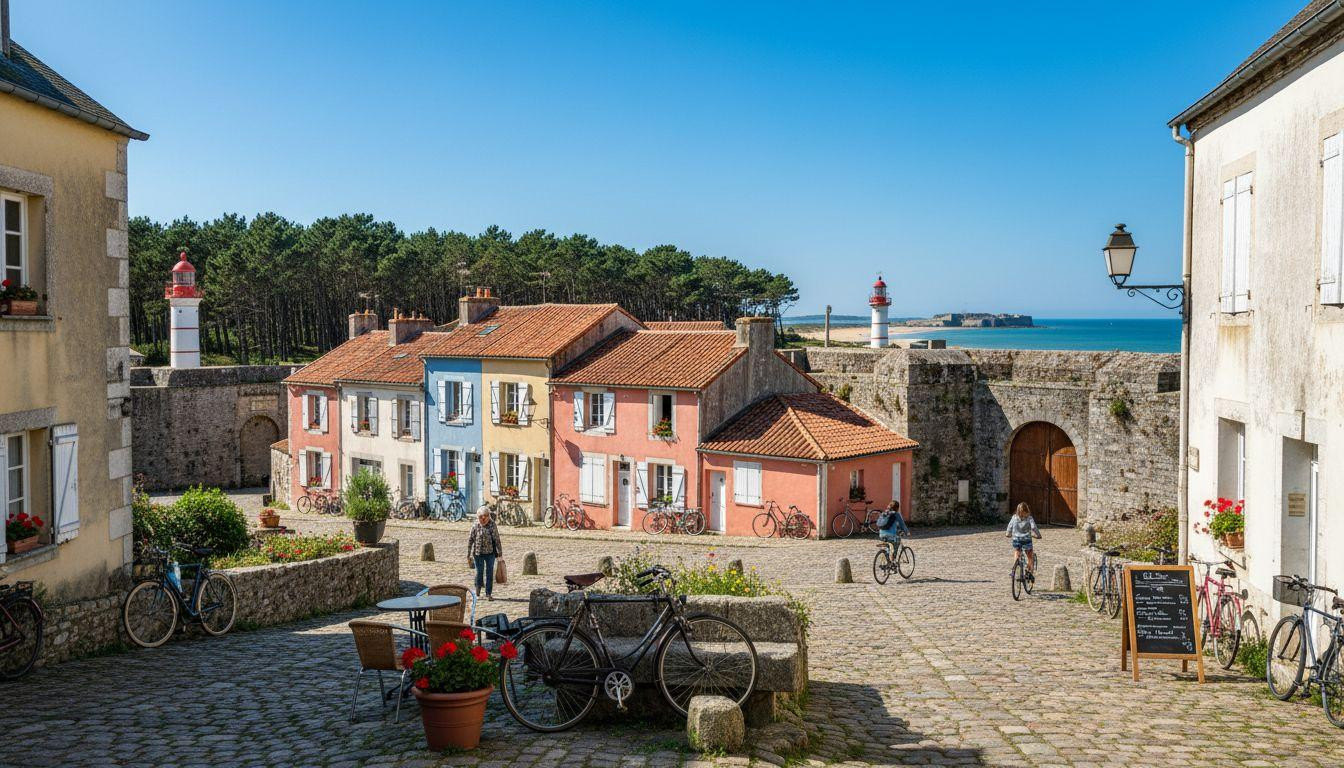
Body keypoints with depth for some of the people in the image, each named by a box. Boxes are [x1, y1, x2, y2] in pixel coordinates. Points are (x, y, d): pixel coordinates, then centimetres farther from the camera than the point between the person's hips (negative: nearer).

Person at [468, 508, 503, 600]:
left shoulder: (492, 525, -5)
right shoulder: (475, 526, -6)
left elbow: (497, 539, 1)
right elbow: (470, 540, 0)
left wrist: (499, 552, 4)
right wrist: (468, 554, 1)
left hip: (490, 552, 1)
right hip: (478, 553, -1)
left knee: (490, 573, 2)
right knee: (479, 571, 5)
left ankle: (488, 593, 12)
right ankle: (478, 586, 38)